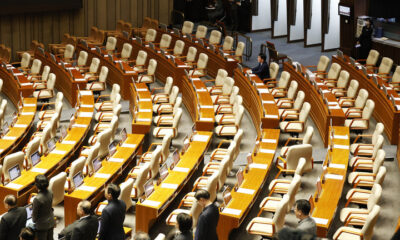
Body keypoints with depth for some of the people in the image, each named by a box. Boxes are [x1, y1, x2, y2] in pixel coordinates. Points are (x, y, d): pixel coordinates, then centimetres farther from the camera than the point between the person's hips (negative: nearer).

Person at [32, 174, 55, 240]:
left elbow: (34, 213, -17)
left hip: (42, 225, -6)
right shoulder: (50, 193, -12)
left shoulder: (37, 199, -31)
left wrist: (34, 220, 5)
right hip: (51, 222, 6)